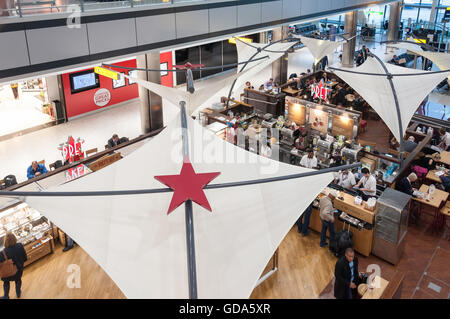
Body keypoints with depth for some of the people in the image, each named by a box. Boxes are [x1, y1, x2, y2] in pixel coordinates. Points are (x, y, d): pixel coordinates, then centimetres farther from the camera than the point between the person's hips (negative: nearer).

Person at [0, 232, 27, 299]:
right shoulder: (20, 246, -27)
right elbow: (25, 258, -13)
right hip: (19, 268, 2)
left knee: (6, 282, 29)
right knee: (18, 280, 31)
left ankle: (6, 296, 45)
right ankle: (18, 293, 51)